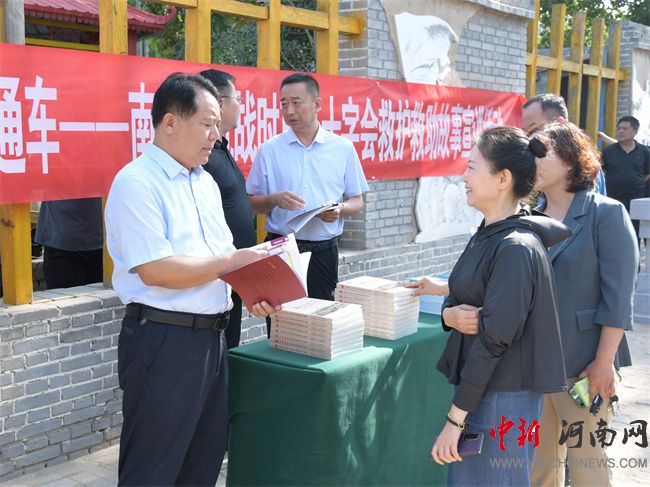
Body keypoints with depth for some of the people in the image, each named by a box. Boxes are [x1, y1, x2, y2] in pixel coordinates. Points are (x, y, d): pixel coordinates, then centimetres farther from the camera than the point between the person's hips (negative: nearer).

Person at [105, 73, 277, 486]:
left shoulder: (204, 181, 14)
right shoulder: (137, 183, -14)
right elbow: (155, 270, -22)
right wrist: (231, 261, -15)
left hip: (211, 336, 9)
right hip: (163, 340, -8)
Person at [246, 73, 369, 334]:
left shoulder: (343, 149, 6)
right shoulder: (269, 149, 5)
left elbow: (357, 201, 10)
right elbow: (252, 203, 7)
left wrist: (340, 210, -11)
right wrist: (274, 199, -14)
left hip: (324, 251, 1)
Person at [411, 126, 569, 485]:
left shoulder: (516, 249, -20)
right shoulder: (487, 235, 7)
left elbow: (493, 338, -23)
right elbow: (459, 296, 13)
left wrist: (455, 418, -21)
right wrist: (450, 314, -12)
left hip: (504, 399, -9)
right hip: (481, 386, 9)